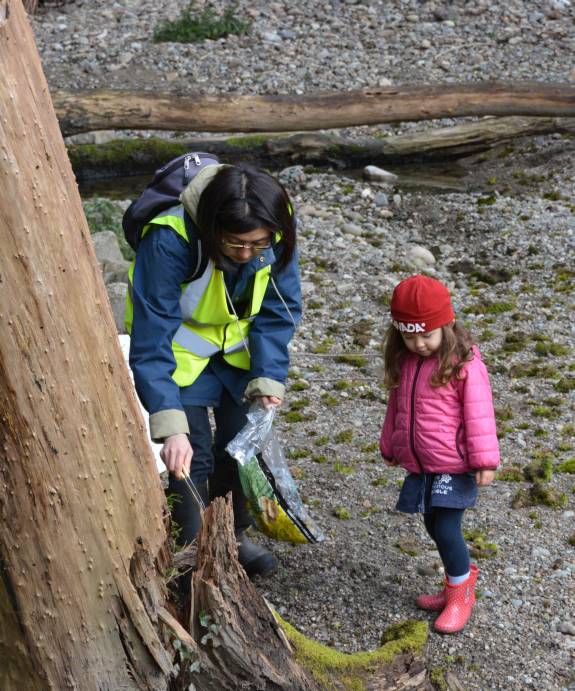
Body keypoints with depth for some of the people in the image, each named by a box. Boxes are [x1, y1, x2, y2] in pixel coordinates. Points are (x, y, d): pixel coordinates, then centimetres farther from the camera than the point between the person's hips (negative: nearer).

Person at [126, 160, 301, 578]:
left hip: (237, 347, 4)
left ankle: (234, 535, 32)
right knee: (193, 454, -7)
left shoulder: (276, 232, -24)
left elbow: (278, 312, -12)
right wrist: (170, 426, -40)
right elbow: (151, 343, -35)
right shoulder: (171, 241, -37)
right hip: (180, 347, -4)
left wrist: (269, 378, -23)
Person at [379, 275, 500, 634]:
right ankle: (462, 579, 36)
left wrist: (484, 461, -15)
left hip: (454, 466, -7)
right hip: (420, 465, 7)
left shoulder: (464, 363, -16)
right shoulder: (404, 361, 4)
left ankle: (460, 594, 16)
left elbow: (478, 414, -16)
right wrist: (390, 447, 22)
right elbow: (397, 407, 15)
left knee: (446, 529, -6)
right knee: (434, 527, 15)